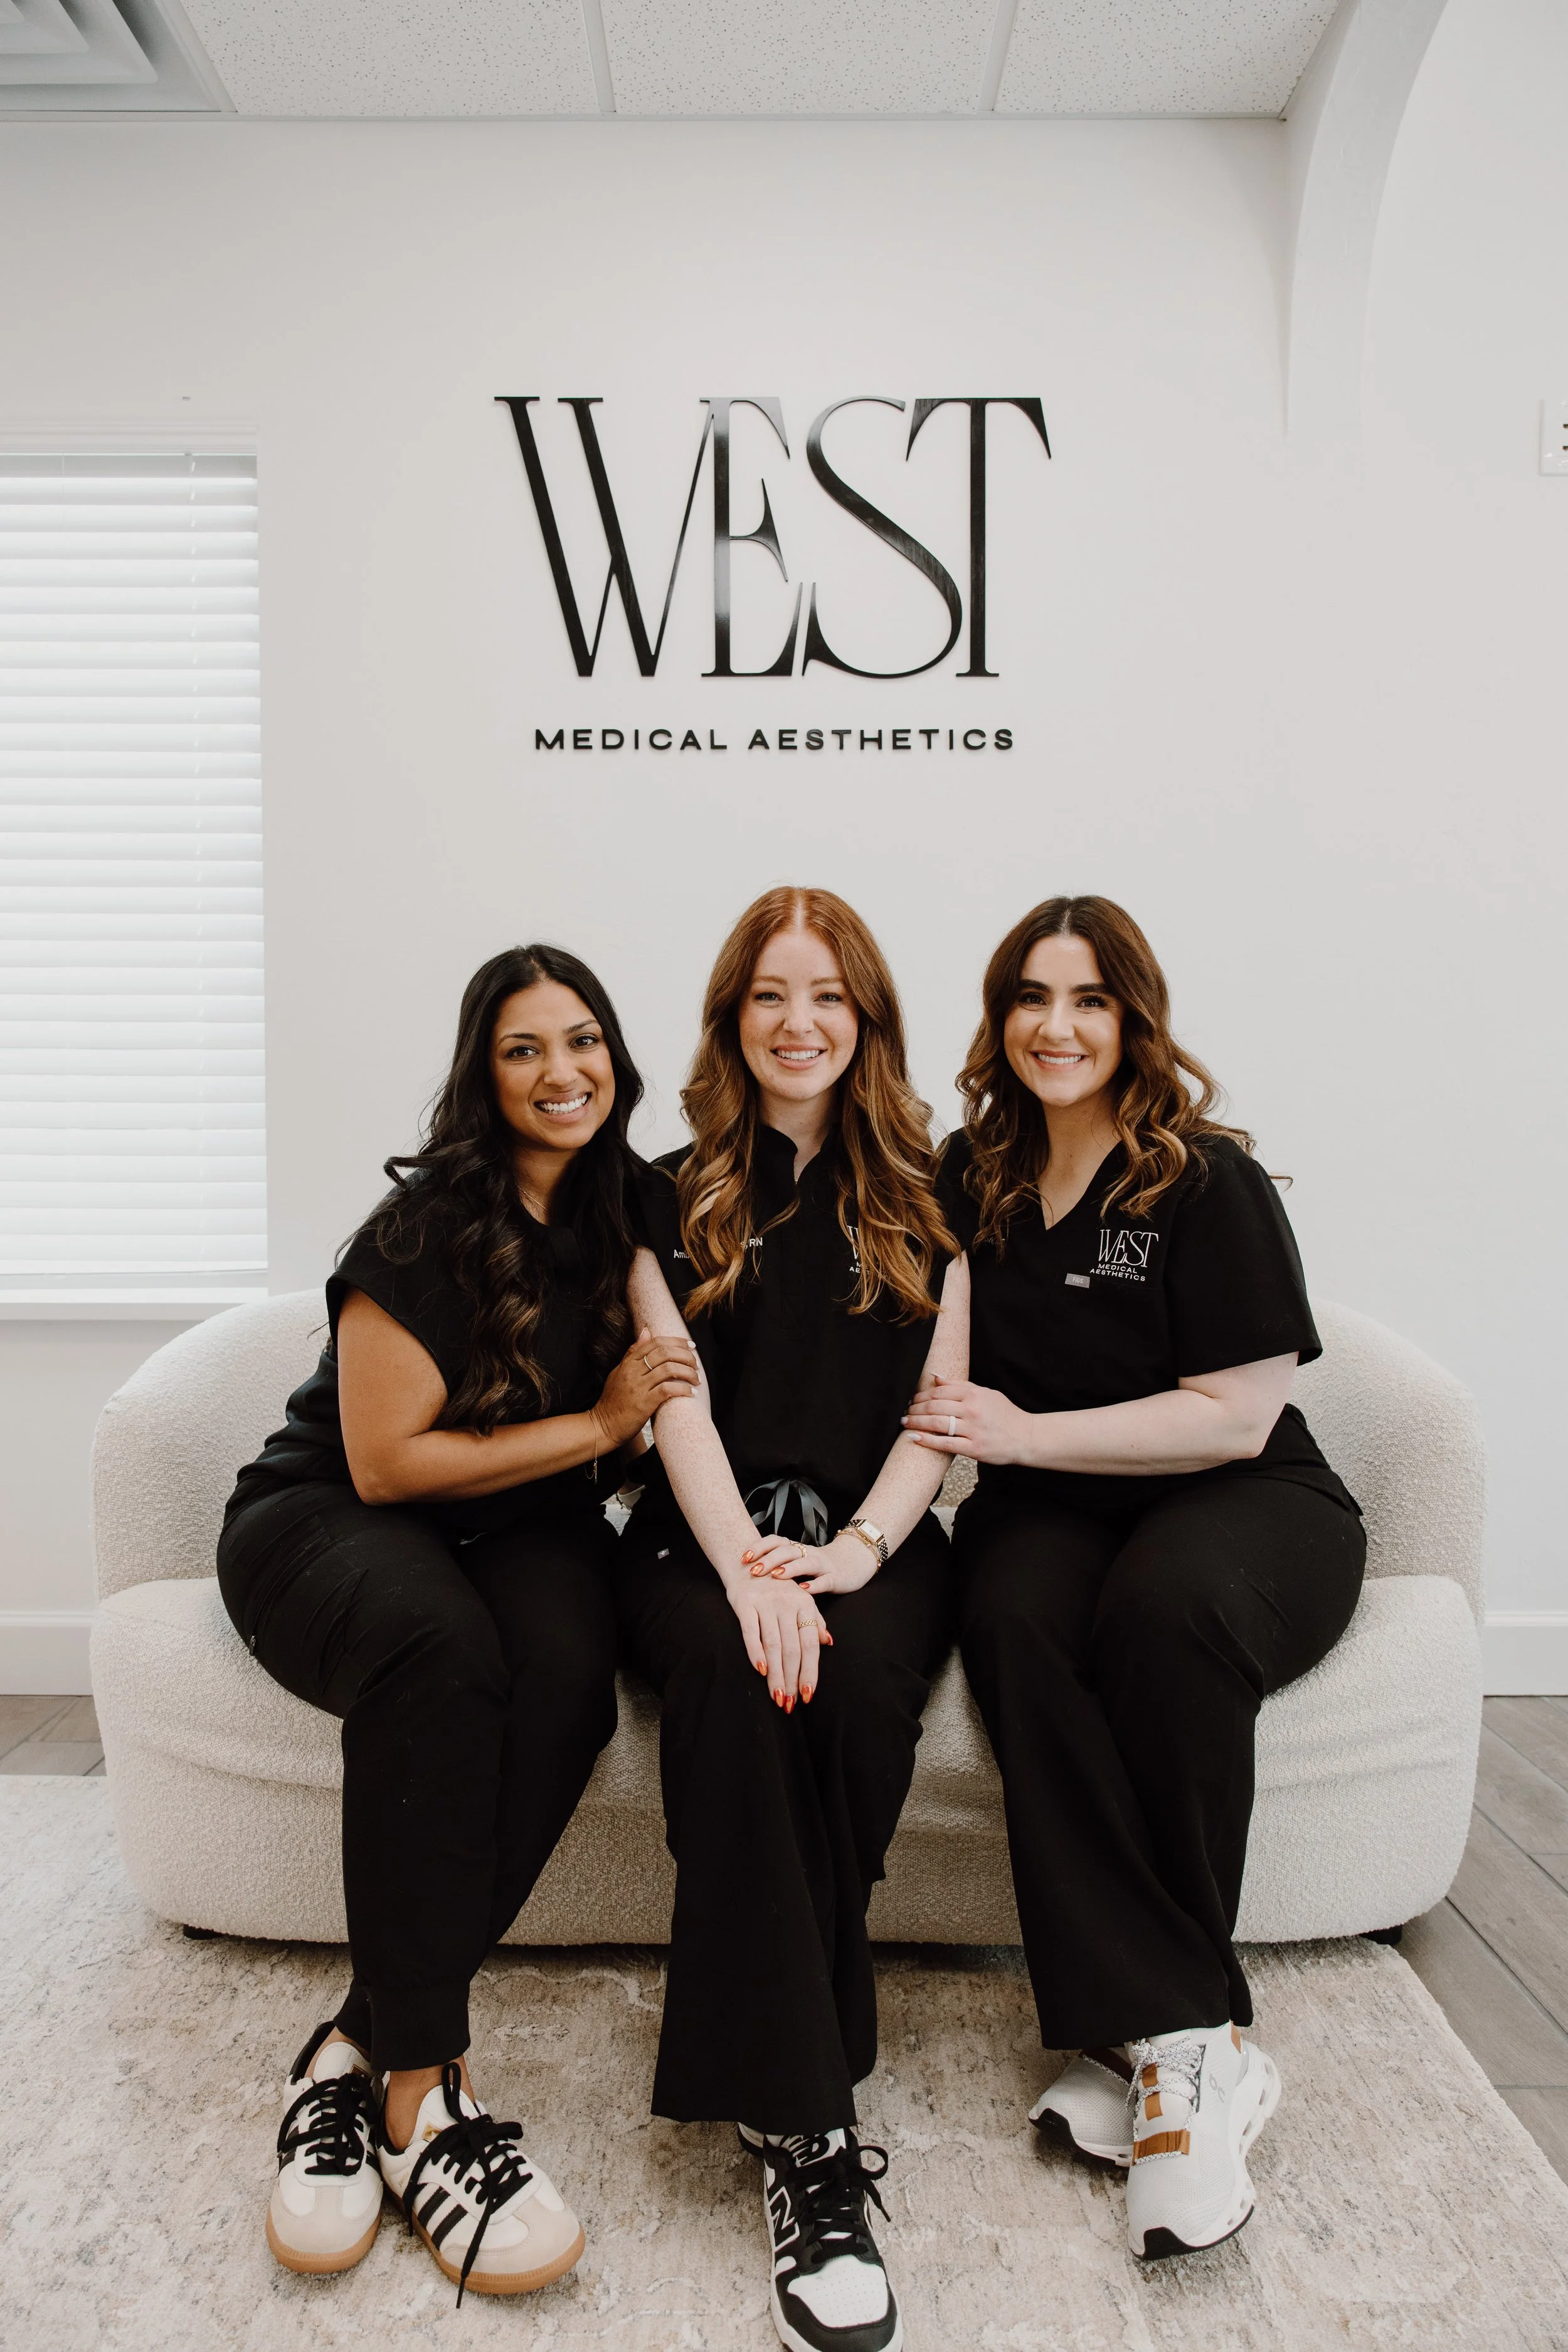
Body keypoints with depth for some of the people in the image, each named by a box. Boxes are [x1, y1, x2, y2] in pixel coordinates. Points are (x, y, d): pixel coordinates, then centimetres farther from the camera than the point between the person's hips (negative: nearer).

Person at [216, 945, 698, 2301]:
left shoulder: (617, 1214, 6)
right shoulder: (427, 1225, -13)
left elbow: (645, 1406, 19)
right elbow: (386, 1462, -14)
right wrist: (597, 1425, -11)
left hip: (519, 1527, 5)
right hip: (324, 1519, -4)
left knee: (566, 1664, -31)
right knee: (439, 1644, -39)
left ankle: (366, 2051, -21)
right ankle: (420, 2090, -30)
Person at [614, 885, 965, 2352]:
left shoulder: (926, 1198, 13)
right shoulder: (672, 1200, 11)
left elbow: (940, 1405, 5)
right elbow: (679, 1407, 0)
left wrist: (858, 1546, -13)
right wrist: (746, 1566, -17)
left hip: (876, 1540, 1)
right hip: (700, 1540, 0)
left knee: (858, 1678, -32)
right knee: (735, 1675, -32)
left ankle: (775, 2071, -16)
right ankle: (806, 2130, -27)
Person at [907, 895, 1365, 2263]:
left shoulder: (1209, 1183, -6)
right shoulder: (973, 1180, 9)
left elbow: (1236, 1415, -11)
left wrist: (1022, 1433, -14)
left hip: (1246, 1502, -3)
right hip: (1048, 1511, 3)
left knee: (1166, 1604, -36)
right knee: (1015, 1622, -31)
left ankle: (1142, 2036, -20)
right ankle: (1186, 2040, -27)